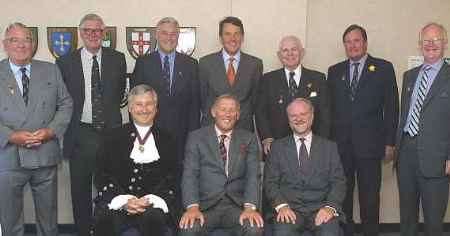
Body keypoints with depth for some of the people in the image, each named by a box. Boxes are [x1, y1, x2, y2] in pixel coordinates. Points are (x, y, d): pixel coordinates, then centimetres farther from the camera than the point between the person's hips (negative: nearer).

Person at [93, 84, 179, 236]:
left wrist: (150, 201, -12)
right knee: (107, 219, -31)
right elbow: (102, 176, 6)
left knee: (153, 218, -33)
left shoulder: (166, 141, 14)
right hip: (117, 203, 1)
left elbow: (171, 181, 7)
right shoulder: (114, 137, 14)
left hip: (152, 204, 0)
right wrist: (124, 200, -10)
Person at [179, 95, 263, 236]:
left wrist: (250, 207, -16)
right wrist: (192, 207, -18)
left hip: (237, 205, 1)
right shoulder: (196, 137, 8)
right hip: (205, 205, -1)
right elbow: (190, 175, -1)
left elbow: (252, 175, 0)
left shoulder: (248, 139, 11)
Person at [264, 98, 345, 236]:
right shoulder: (278, 147, 13)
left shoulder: (329, 147, 14)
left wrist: (330, 207, -11)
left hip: (320, 208, 1)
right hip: (290, 208, 0)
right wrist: (281, 205, -11)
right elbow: (270, 182, 7)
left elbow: (338, 182, 7)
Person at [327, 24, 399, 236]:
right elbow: (329, 108, 9)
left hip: (369, 144, -2)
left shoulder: (383, 68, 4)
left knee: (369, 197, 5)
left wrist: (390, 142, -3)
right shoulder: (334, 71, 12)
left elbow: (391, 108, 1)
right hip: (340, 145, 3)